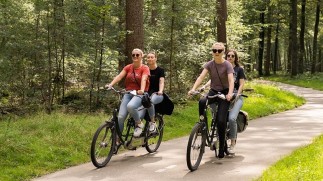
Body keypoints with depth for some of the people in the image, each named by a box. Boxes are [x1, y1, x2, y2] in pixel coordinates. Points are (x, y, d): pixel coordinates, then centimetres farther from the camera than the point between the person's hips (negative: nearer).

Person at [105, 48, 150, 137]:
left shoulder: (145, 68, -2)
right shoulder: (128, 67, 9)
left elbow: (143, 79, -20)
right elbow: (119, 76, -5)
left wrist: (142, 90, -39)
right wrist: (110, 85, -23)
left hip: (139, 94, -4)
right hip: (128, 93, 4)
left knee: (130, 106, -36)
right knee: (120, 116, -12)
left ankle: (139, 124, -10)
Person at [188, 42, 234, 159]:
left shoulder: (227, 65, -12)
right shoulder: (209, 64, -4)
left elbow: (231, 80, -25)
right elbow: (201, 76, -17)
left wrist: (230, 93, -44)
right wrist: (193, 89, -34)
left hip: (224, 93, -3)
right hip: (213, 92, 3)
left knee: (221, 121, -12)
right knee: (201, 102, -34)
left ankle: (221, 148, 2)